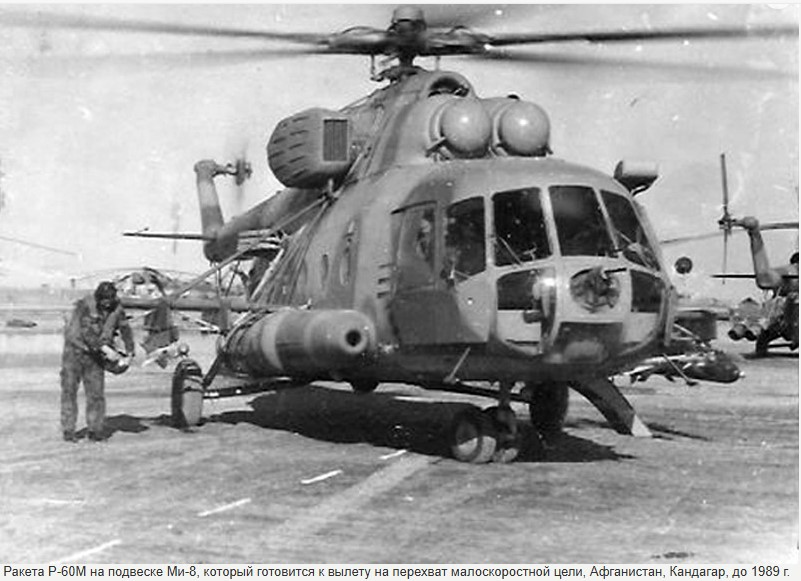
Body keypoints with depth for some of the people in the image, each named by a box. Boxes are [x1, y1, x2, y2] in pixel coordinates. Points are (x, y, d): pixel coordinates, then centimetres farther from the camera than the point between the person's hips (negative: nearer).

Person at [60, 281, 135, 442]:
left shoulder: (116, 309, -5)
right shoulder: (84, 305, -19)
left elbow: (126, 331, 6)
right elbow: (85, 333, -27)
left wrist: (129, 355, 1)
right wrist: (105, 349, -29)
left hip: (95, 356, 3)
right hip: (75, 350, -3)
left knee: (96, 393, -1)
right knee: (69, 391, 0)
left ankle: (95, 429, 7)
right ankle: (68, 430, 6)